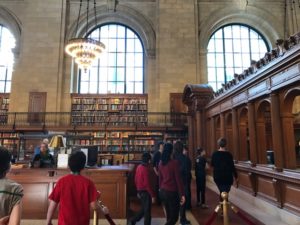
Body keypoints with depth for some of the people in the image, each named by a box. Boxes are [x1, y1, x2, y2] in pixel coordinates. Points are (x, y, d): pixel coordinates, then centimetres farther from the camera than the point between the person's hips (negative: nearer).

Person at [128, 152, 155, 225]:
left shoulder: (139, 167, 3)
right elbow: (147, 184, -24)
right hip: (145, 192, -9)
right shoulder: (146, 169, -23)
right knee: (147, 211, 6)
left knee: (143, 209, 22)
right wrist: (153, 195, -17)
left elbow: (136, 180, 11)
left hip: (140, 191, 9)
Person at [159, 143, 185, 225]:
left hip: (163, 191, 6)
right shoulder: (175, 163, -16)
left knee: (169, 216, 17)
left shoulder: (161, 163, 1)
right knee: (174, 217, 4)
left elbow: (160, 178, 8)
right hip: (172, 192, -6)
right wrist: (182, 194, -9)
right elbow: (178, 179, -14)